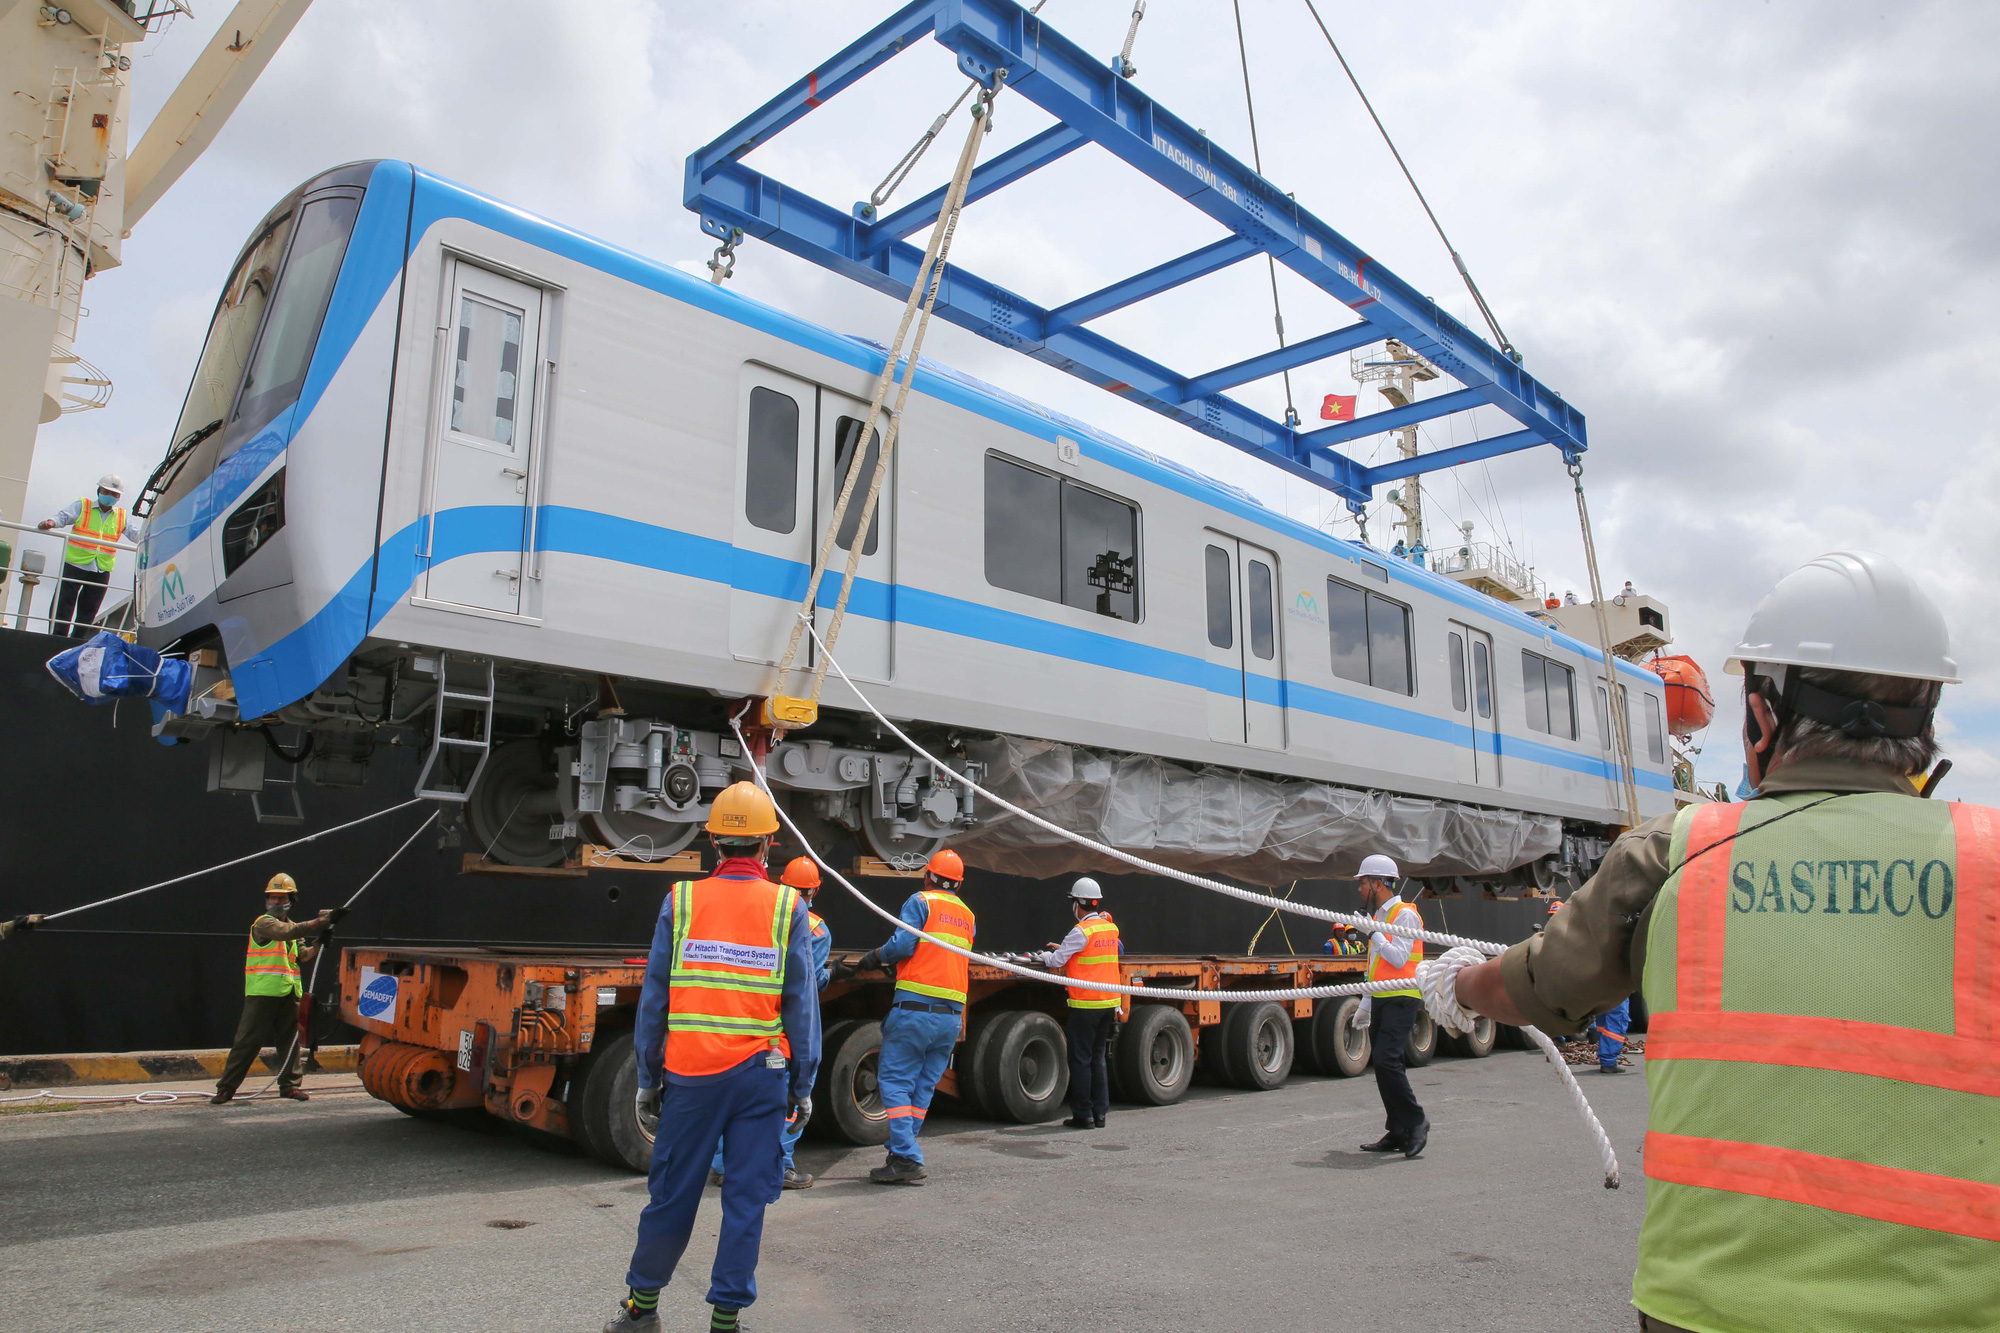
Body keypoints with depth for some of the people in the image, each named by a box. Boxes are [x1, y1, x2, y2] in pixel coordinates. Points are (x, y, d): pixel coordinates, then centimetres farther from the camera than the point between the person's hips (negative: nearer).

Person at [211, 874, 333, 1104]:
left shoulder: (290, 927, 17)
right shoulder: (263, 923, -7)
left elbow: (302, 956, 11)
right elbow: (289, 932, -25)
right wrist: (323, 920, -31)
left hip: (289, 993, 7)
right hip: (262, 993, -7)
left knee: (290, 1040, 9)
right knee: (247, 1041, -5)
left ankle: (290, 1084, 16)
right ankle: (226, 1087, 3)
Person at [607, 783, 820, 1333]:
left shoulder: (681, 902, 0)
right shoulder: (787, 908, -1)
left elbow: (653, 999, 2)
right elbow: (802, 1006, 0)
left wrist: (648, 1078, 10)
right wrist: (802, 1086, 7)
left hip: (690, 1075, 1)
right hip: (761, 1074, -1)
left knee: (671, 1194, 13)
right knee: (747, 1198, 8)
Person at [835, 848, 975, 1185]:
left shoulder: (921, 901, -2)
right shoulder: (967, 915, 18)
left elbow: (902, 945, -12)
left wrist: (873, 958, 5)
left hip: (916, 1008, -6)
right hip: (952, 1014, 6)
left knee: (896, 1082, -2)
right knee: (923, 1087, 12)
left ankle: (906, 1159, -8)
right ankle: (904, 1153, 16)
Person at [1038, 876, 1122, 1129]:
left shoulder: (1082, 931, -15)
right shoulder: (1110, 928, 8)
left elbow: (1056, 961, -12)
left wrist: (1047, 956, 10)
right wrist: (1062, 949, 20)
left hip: (1085, 1004, -7)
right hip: (1109, 1003, 7)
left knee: (1080, 1059, 2)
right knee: (1099, 1058, 14)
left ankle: (1082, 1115, 6)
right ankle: (1099, 1113, 17)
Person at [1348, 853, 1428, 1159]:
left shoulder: (1405, 914, -8)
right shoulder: (1379, 916, 19)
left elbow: (1399, 958, -19)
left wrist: (1373, 934, -11)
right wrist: (1365, 1005, 22)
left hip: (1401, 999, -9)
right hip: (1381, 1000, 9)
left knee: (1387, 1060, -18)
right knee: (1384, 1065, 7)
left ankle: (1416, 1121, -4)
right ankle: (1398, 1134, 12)